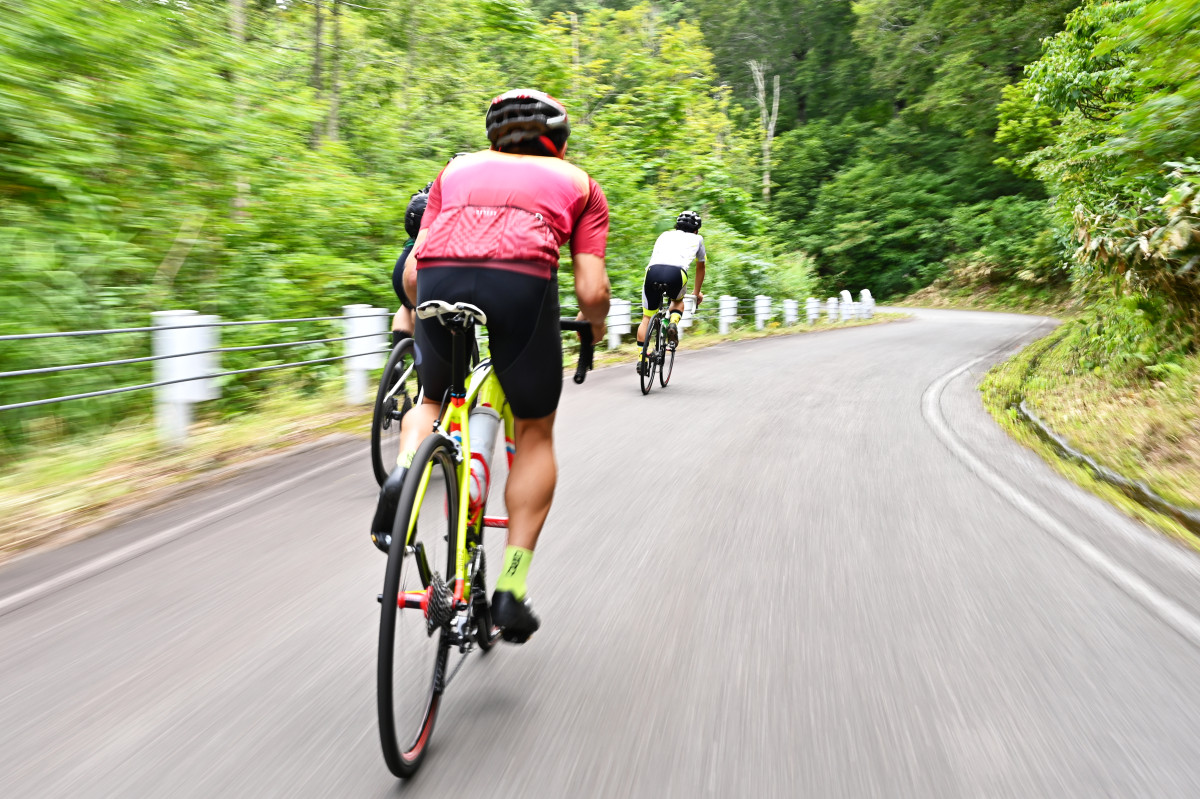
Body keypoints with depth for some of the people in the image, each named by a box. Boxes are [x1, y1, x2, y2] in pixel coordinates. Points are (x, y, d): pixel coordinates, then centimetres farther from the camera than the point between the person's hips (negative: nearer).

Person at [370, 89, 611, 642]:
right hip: (521, 281, -2)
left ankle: (401, 476, 1)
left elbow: (412, 272, 22)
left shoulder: (459, 169, 33)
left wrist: (424, 312, 42)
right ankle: (511, 587, 14)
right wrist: (595, 326, 35)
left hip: (439, 279, 3)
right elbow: (591, 290, 14)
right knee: (535, 435, 18)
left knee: (433, 398, 31)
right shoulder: (578, 182, 27)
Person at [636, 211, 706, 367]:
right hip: (676, 272, -1)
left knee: (646, 317, 17)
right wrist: (697, 292, 56)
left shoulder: (665, 234, 36)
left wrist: (654, 282, 62)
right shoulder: (697, 239, 31)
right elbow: (700, 268, 43)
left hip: (653, 270, 1)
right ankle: (673, 323, 4)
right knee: (678, 300, 33)